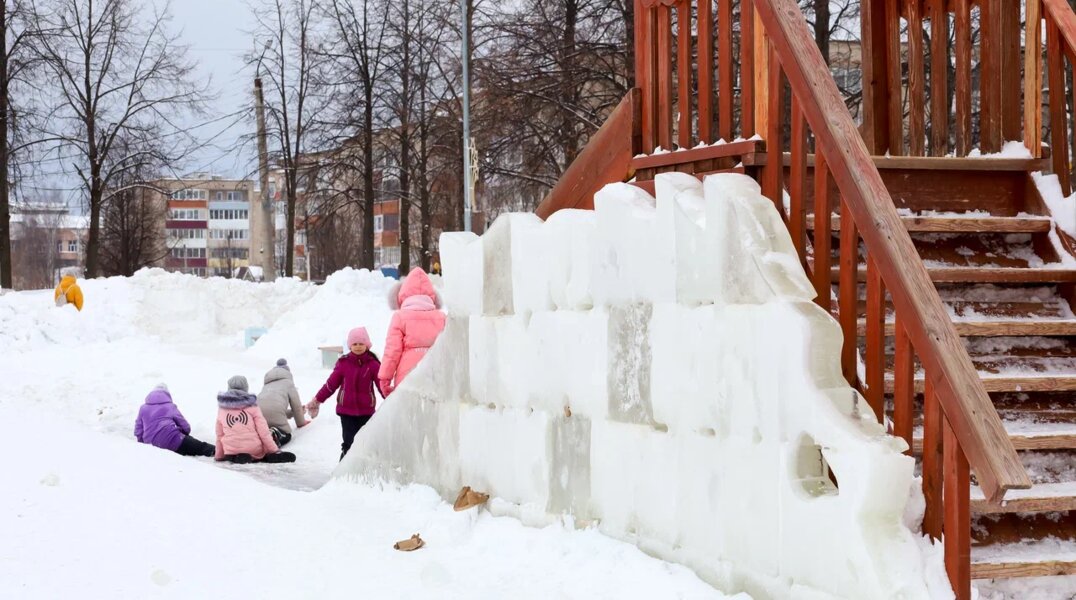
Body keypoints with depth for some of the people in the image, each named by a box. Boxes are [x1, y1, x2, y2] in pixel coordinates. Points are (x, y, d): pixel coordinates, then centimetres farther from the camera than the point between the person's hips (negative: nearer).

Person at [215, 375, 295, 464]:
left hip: (231, 453, 2)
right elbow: (264, 432, -4)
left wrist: (219, 456, 23)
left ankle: (237, 457, -3)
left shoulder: (222, 410, 7)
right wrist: (274, 451, 1)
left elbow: (219, 436, 12)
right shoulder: (252, 406, 0)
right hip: (254, 450, -2)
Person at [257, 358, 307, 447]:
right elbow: (296, 404, 22)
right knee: (286, 435, 11)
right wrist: (301, 422, 36)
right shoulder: (288, 382, 23)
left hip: (257, 409, 5)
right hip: (274, 410, -5)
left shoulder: (267, 384, 40)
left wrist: (292, 412, 55)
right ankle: (274, 434, -24)